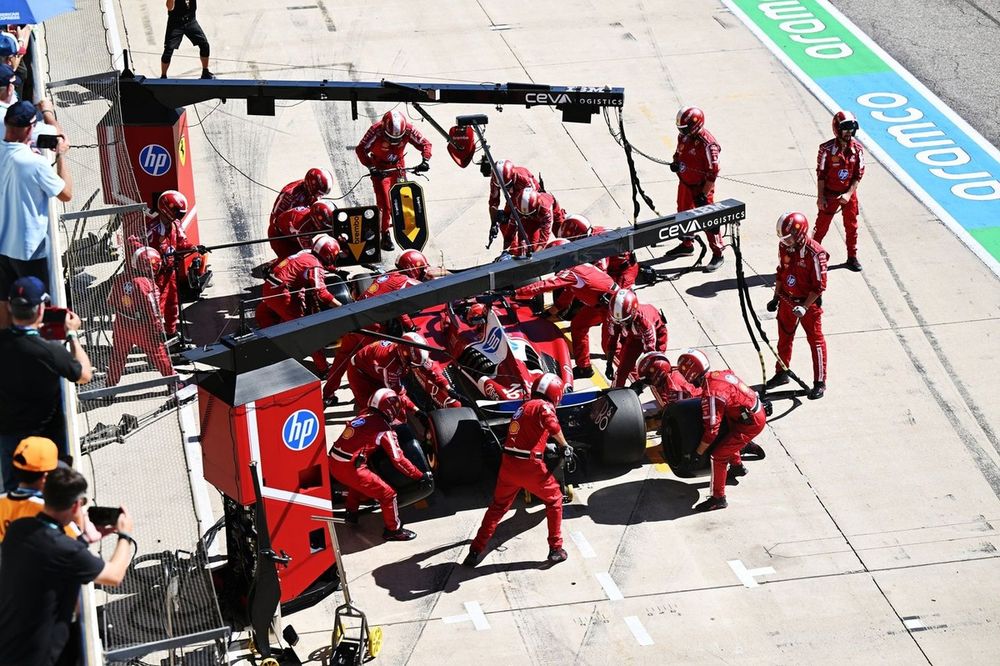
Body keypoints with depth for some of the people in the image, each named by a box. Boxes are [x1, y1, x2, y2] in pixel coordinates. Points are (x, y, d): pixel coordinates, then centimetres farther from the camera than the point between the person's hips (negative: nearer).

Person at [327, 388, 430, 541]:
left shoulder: (362, 417, 13)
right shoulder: (385, 430, -5)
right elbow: (398, 460, -6)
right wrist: (420, 475, 2)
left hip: (334, 463, 7)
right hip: (350, 468, -7)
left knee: (358, 481, 38)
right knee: (387, 494, 4)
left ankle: (351, 513, 47)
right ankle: (393, 530, 15)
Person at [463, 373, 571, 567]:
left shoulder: (524, 407, 19)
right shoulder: (543, 406, -5)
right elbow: (553, 426, -25)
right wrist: (564, 445, -9)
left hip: (508, 464, 6)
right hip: (530, 466, -6)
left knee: (498, 506, 20)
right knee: (554, 500, 15)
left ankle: (475, 551, 17)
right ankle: (556, 550, 17)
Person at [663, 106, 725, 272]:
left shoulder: (707, 144, -27)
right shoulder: (684, 137, -2)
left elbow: (713, 172, -23)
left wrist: (704, 194, -21)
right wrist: (675, 163, -7)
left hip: (701, 188, -9)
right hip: (684, 184, 9)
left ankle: (718, 254, 6)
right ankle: (687, 245, 43)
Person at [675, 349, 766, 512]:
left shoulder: (711, 394, -25)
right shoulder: (719, 374, -1)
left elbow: (711, 430, -24)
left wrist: (698, 453, -13)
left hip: (750, 424, -9)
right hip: (757, 412, 9)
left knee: (719, 454, -7)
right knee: (727, 439, 30)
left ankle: (718, 498, 0)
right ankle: (737, 466, 56)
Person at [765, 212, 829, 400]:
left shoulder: (815, 253, -26)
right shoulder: (784, 247, -5)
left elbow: (819, 286, -21)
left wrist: (805, 307, -24)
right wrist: (776, 297, 11)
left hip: (809, 302, -7)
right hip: (787, 299, 7)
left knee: (815, 340, 3)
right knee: (784, 337, 18)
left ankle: (820, 382, 11)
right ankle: (781, 373, 36)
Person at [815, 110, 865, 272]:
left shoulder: (857, 148, -9)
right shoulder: (827, 149, -18)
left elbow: (859, 175, -4)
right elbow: (821, 174, -10)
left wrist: (848, 194, -13)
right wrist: (820, 197, -10)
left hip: (849, 194, 3)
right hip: (829, 194, -3)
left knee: (851, 226, 13)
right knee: (822, 226, 3)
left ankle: (852, 257, 28)